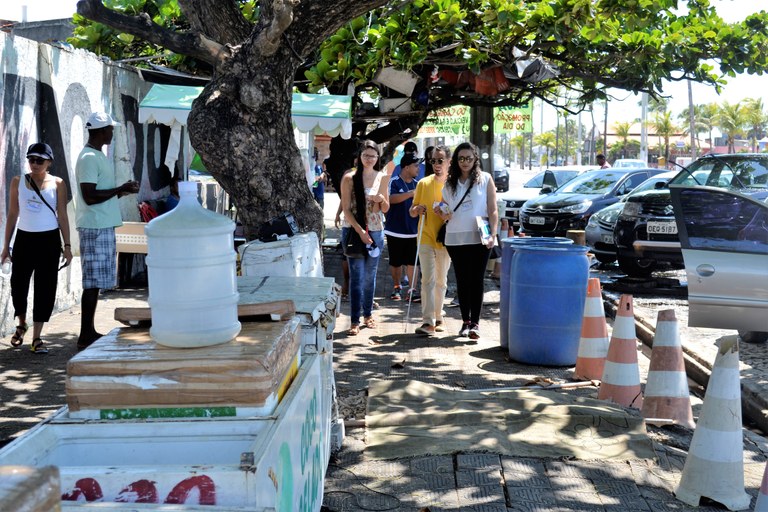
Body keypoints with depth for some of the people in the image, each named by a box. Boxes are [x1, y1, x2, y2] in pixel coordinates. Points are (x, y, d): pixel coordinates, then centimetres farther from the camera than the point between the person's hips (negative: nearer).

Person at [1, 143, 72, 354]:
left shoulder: (57, 184, 1)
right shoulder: (18, 181, 5)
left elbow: (62, 215, 2)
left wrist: (67, 245, -2)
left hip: (49, 240, -1)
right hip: (24, 239, 1)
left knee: (45, 288, 0)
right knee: (18, 284, 2)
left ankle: (36, 338, 9)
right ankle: (21, 324, 31)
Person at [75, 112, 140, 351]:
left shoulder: (98, 156, 18)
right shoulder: (88, 158, -14)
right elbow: (89, 196, -21)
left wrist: (123, 191, 11)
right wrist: (121, 189, -14)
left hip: (104, 226, 10)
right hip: (95, 227, -10)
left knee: (96, 281, 12)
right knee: (93, 282, -9)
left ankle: (89, 331, 18)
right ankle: (85, 336, -6)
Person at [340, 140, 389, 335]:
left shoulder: (382, 178, 6)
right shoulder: (349, 178, -5)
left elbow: (386, 209, 13)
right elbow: (346, 209, -7)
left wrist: (382, 199, -9)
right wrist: (360, 232, -15)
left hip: (375, 232, 4)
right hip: (354, 231, -4)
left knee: (370, 276, 12)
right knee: (357, 276, -7)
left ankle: (368, 314, 26)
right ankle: (355, 321, -5)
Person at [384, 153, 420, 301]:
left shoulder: (417, 184, 9)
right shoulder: (394, 182, -6)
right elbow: (391, 199, -23)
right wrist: (411, 193, -29)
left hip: (413, 230, 3)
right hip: (395, 230, -3)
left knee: (412, 262, 1)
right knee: (395, 262, 8)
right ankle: (397, 288, 23)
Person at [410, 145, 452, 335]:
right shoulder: (423, 183, 3)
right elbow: (412, 211, 9)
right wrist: (418, 209, -14)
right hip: (425, 238, 0)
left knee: (441, 281, 11)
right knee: (428, 280, -8)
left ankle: (438, 317, 24)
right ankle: (428, 321, -11)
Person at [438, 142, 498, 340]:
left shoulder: (485, 179, 3)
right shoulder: (449, 183, 12)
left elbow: (493, 211, 0)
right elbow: (445, 211, 21)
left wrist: (492, 235, -11)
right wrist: (443, 214, -2)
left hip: (479, 238, -3)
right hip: (455, 239, 3)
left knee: (477, 280, -3)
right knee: (462, 281, 7)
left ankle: (475, 323, -1)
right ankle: (465, 321, 15)